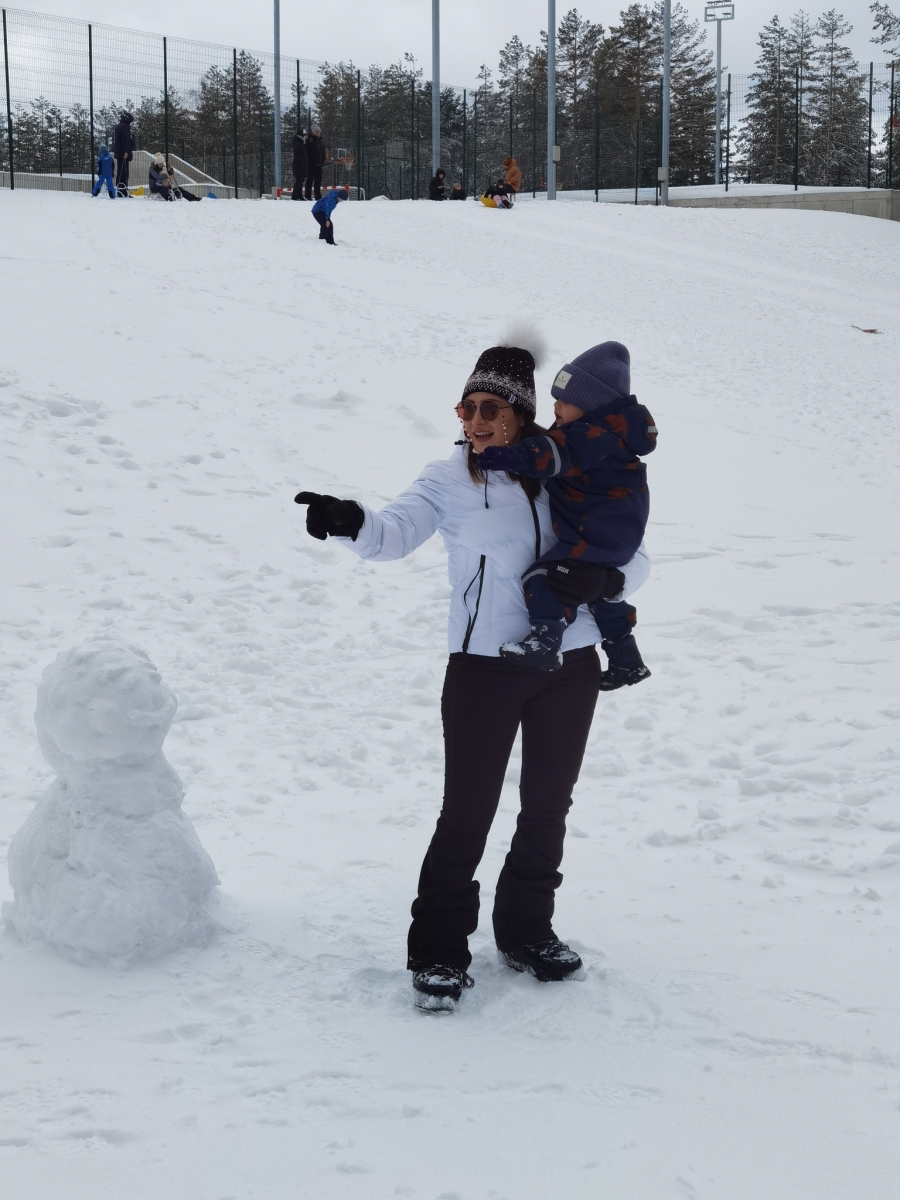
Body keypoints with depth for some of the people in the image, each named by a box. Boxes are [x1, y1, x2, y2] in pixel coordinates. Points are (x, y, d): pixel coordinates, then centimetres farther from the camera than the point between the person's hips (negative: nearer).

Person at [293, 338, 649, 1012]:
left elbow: (634, 561, 5)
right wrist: (350, 522, -42)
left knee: (548, 806, 14)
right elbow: (395, 533, -20)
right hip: (483, 666, -3)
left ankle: (527, 931, 33)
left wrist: (604, 579, -18)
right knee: (468, 812, -3)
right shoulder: (451, 481, -3)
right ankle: (439, 951, 11)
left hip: (570, 665, 3)